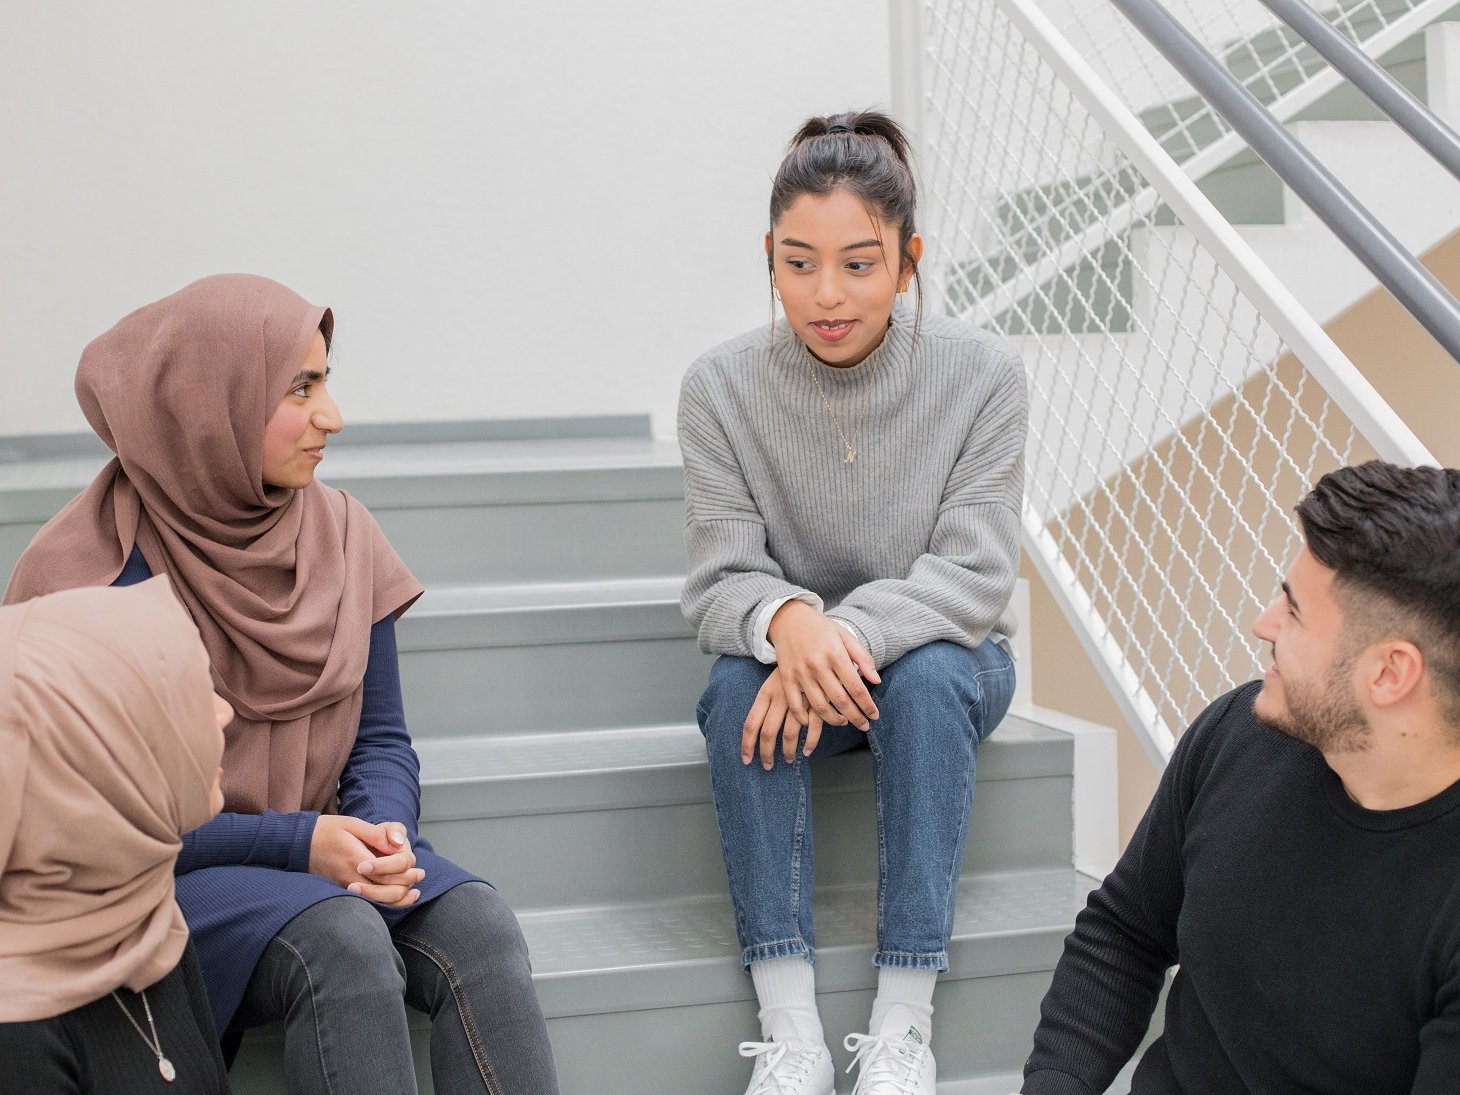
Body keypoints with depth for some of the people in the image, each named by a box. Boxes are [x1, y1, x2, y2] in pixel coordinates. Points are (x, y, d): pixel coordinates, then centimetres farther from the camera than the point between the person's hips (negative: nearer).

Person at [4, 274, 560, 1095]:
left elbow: (381, 737, 9)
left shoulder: (338, 530, 4)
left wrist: (385, 829, -15)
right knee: (339, 938, -33)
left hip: (322, 843, 5)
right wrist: (298, 843, -20)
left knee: (479, 924, -24)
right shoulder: (93, 572, -11)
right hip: (163, 874, -4)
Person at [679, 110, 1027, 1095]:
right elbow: (721, 580, -14)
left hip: (943, 655, -1)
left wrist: (852, 629, -35)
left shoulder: (979, 374, -13)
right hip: (787, 663, 1)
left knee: (928, 677, -34)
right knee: (742, 683, -32)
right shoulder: (724, 386, -11)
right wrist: (786, 623, -39)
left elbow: (973, 572, -17)